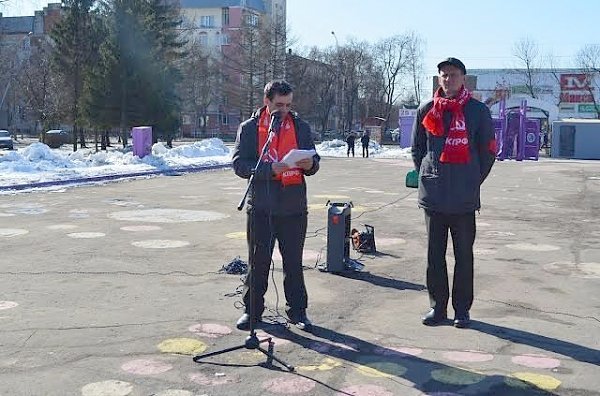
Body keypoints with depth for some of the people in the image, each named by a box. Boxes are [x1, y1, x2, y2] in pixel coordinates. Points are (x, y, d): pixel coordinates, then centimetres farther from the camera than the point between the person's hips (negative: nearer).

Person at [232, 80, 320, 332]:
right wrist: (270, 169, -22)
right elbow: (239, 165, -7)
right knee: (258, 262, 8)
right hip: (261, 207, -1)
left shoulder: (301, 127, 9)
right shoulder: (249, 128, 1)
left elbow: (314, 162, 12)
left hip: (294, 207, 2)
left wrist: (309, 164, -13)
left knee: (294, 262, 9)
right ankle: (252, 310, 21)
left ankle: (297, 310, 20)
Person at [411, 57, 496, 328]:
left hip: (464, 198, -2)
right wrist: (425, 177, 8)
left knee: (464, 255, 6)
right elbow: (417, 148, 15)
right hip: (432, 195, 3)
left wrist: (473, 181, 3)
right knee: (434, 254, 9)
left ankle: (462, 309, 17)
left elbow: (488, 150, 5)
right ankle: (437, 307, 20)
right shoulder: (426, 110, 7)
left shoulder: (477, 111, 0)